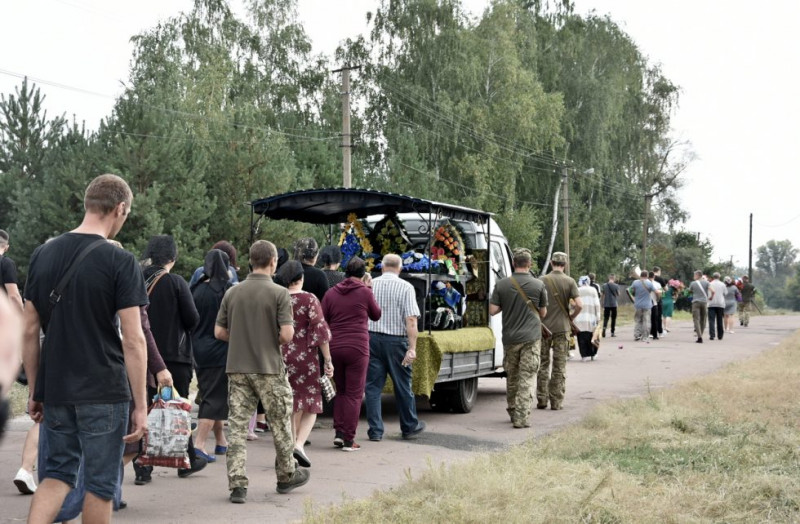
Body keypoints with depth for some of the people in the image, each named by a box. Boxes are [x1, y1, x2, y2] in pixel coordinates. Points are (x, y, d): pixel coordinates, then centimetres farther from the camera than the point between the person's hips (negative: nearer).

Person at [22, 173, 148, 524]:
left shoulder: (42, 255, 5)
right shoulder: (119, 262, -11)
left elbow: (30, 332, 8)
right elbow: (133, 340, -13)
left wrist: (35, 391, 16)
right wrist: (140, 406, -8)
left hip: (54, 391, 5)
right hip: (105, 392, -5)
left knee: (58, 472, 16)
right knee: (100, 482, 7)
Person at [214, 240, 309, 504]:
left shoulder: (232, 292, 4)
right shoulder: (279, 293, -9)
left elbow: (219, 332, 6)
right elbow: (287, 335, -16)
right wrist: (272, 338, 6)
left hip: (237, 368, 3)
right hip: (269, 368, -3)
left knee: (237, 425, 4)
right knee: (280, 424, 13)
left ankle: (237, 484, -1)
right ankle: (286, 476, 26)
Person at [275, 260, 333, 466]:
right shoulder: (309, 300, -8)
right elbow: (321, 332, -13)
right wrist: (328, 360, -9)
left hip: (281, 358, 4)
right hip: (305, 358, -4)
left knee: (291, 407, 13)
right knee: (311, 405, 5)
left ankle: (291, 445, 15)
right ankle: (300, 444, -13)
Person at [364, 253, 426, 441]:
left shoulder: (370, 285, 3)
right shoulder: (406, 287, -6)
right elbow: (411, 321, -14)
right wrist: (412, 348, -14)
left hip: (372, 338, 2)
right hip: (396, 340, -2)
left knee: (372, 386, 7)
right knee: (402, 386, 10)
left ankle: (375, 431, 6)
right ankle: (410, 427, 25)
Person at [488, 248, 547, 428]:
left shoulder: (501, 285, -3)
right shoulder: (538, 285, -5)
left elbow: (492, 310, -4)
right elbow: (543, 313, 4)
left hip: (510, 337, 2)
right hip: (531, 338, -2)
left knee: (511, 377, 17)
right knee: (527, 378, -1)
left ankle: (512, 411, 31)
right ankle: (522, 417, -7)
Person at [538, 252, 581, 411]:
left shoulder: (542, 280, -2)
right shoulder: (569, 281, -4)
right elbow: (579, 304, -12)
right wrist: (571, 317, 5)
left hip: (544, 326, 1)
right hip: (562, 327, -1)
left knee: (543, 364, 10)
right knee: (559, 366, 6)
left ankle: (541, 400, 11)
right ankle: (556, 401, 7)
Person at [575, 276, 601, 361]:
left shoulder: (577, 291, 3)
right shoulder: (593, 290, 5)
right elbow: (597, 304, 2)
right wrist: (598, 317, 6)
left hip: (580, 318, -1)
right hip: (591, 316, 1)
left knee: (582, 337, -1)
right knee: (591, 335, 11)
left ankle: (584, 355, -4)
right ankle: (593, 354, 18)